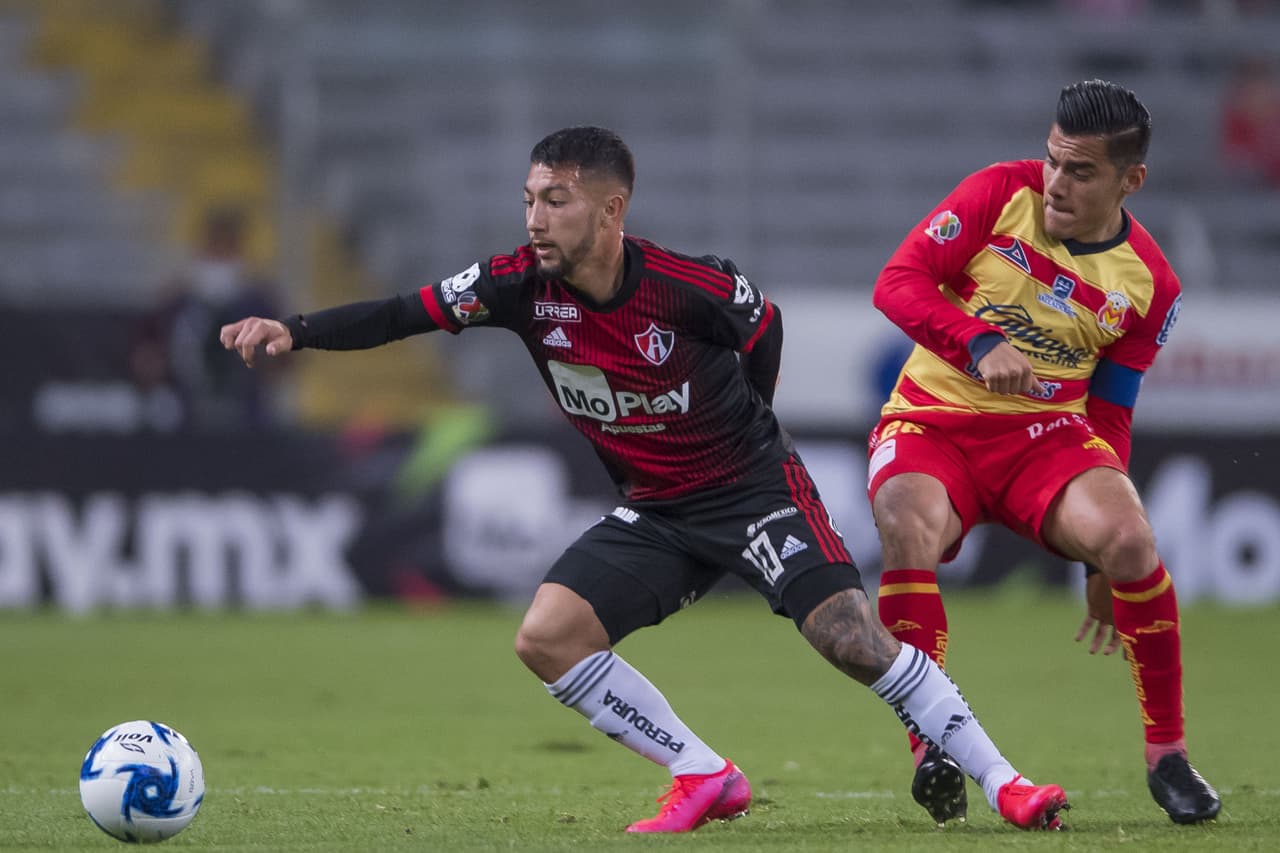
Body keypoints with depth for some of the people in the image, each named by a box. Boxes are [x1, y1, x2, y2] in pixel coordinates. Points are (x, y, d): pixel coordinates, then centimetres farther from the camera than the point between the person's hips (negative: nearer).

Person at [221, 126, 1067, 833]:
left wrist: (742, 435, 6)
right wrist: (294, 330, -28)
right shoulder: (523, 285, -13)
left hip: (752, 485, -5)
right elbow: (402, 314, -14)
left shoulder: (691, 289, -23)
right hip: (655, 514, 5)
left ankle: (1001, 781, -9)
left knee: (849, 635, -21)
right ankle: (706, 779, 0)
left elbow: (764, 325, -3)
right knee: (546, 638, -11)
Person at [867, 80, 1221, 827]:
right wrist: (978, 343, -28)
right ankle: (931, 752, -24)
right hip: (933, 421, -1)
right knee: (908, 534, -34)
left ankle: (1168, 755, -11)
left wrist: (1108, 566, 6)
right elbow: (898, 281, -10)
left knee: (1129, 540, -28)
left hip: (1047, 432, 1)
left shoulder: (1150, 286, 0)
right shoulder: (1001, 193, -5)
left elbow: (1109, 419, 8)